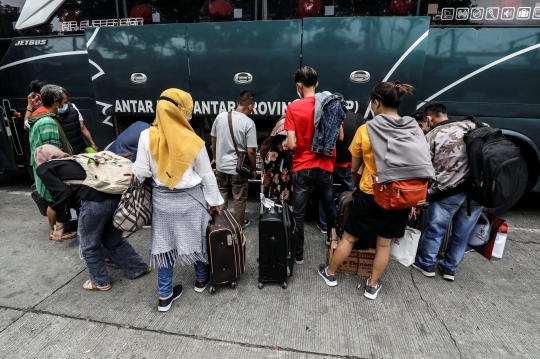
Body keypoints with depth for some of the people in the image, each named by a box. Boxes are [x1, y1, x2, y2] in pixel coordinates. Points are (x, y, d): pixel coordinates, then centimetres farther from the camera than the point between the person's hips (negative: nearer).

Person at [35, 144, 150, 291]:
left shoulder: (43, 169, 14)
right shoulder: (71, 161, 31)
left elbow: (62, 192, -1)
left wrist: (59, 224, 5)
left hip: (95, 201, -7)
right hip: (116, 195, 7)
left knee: (89, 246, 19)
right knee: (113, 239, 27)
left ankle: (100, 282, 35)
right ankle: (139, 268, 37)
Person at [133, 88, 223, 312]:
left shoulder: (147, 136, -11)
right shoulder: (192, 141, -13)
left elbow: (141, 172, -7)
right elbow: (207, 175, -6)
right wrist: (214, 201, 5)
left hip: (162, 199, 2)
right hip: (190, 198, -2)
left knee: (165, 244, 12)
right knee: (197, 237, 18)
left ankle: (165, 296, 24)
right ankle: (201, 279, 40)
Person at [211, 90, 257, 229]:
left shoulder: (220, 116, -4)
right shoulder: (248, 123, -18)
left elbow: (213, 141, 5)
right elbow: (251, 151, -17)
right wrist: (253, 169, -3)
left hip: (221, 165, 5)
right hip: (238, 168, -4)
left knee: (222, 194, 23)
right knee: (239, 198, 14)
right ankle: (239, 224, 30)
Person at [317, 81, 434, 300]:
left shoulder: (366, 130, -12)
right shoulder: (415, 130, -3)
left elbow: (354, 169, -2)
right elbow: (421, 166, 1)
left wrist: (356, 186, 18)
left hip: (371, 195, -3)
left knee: (349, 237, 14)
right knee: (384, 243, 16)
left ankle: (330, 273, 32)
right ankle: (372, 286, 31)